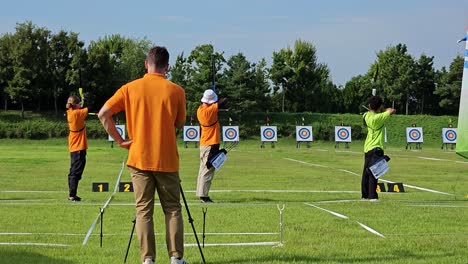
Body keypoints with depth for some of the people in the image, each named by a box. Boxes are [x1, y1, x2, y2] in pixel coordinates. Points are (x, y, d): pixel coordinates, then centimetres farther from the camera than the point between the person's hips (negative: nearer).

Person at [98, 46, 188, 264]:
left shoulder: (130, 88, -1)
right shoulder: (176, 91, -3)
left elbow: (103, 114, -4)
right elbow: (179, 124, 8)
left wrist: (119, 140, 2)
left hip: (139, 159, 1)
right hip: (167, 160, -1)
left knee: (144, 210, 6)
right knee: (172, 209, 9)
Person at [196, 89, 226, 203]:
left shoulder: (200, 110, 2)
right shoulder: (210, 109, -17)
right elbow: (224, 101, -13)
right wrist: (219, 102, 6)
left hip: (203, 144, 8)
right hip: (211, 145, -8)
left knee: (203, 169, 13)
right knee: (208, 170, -7)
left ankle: (201, 193, 16)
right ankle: (203, 195, -9)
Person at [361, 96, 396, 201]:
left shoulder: (366, 116, 2)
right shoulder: (377, 118, -18)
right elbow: (392, 111, -12)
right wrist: (388, 110, 8)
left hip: (367, 148, 8)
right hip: (376, 149, -8)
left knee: (366, 172, 13)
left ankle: (365, 194, 20)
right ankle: (372, 196, -11)